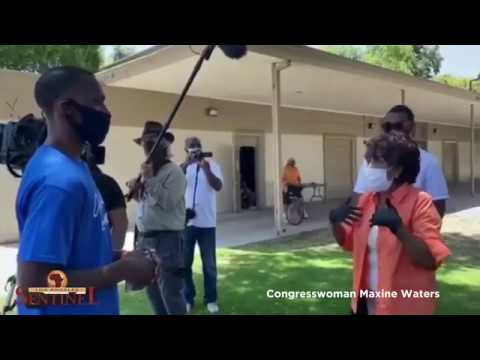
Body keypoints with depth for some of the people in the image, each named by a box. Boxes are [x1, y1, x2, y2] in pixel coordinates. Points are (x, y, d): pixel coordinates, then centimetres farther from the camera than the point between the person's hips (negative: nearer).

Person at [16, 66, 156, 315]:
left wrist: (119, 257, -1)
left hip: (92, 307, 8)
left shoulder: (73, 165, 3)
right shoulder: (58, 180, -26)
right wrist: (123, 269, -22)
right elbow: (32, 288, -28)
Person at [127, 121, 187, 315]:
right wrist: (135, 191, 1)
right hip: (145, 237, 9)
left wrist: (150, 179, -20)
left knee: (170, 290, -5)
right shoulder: (147, 170, 14)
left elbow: (168, 202, -22)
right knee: (152, 288, 19)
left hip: (167, 238, -8)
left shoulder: (173, 171, -11)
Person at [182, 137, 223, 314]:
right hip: (185, 222, 1)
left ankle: (210, 299, 21)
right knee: (184, 263, 9)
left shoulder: (212, 165, 2)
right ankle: (187, 298, 23)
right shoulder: (183, 166, 4)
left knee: (209, 264, 8)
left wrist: (206, 169, -23)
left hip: (207, 222, -1)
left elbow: (218, 186, -12)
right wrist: (186, 163, -25)